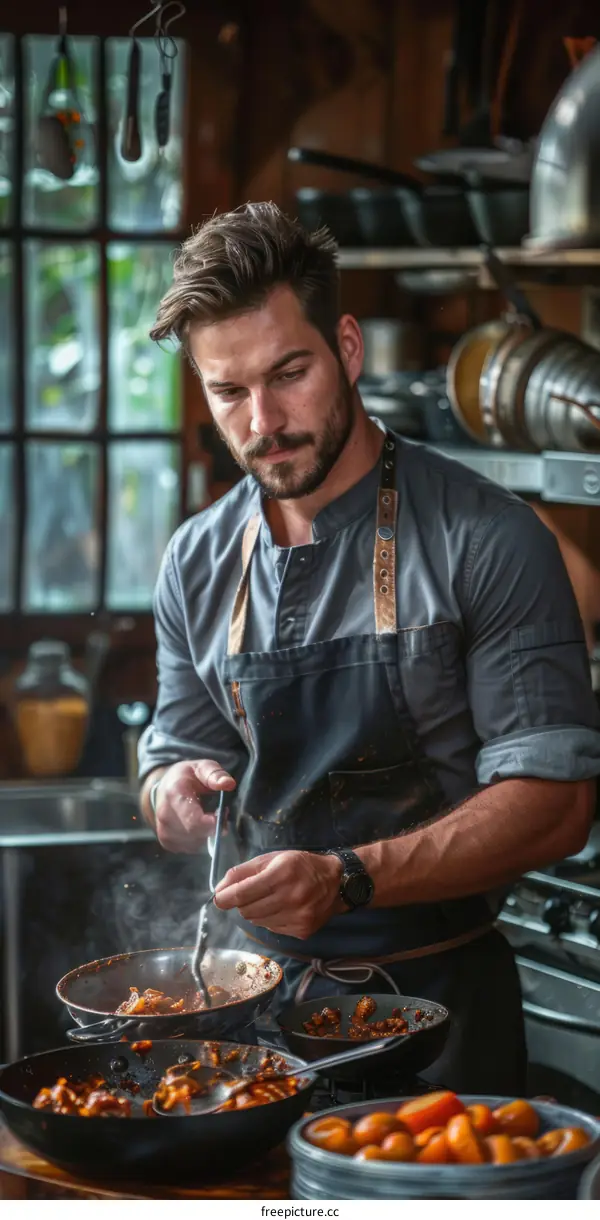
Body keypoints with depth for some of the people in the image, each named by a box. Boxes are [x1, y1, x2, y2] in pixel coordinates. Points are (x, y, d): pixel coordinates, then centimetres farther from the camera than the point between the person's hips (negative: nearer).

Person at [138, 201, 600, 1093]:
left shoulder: (488, 542, -12)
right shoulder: (198, 563, 4)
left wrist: (347, 879, -28)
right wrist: (173, 795, -11)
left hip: (435, 995, -4)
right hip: (259, 986, 4)